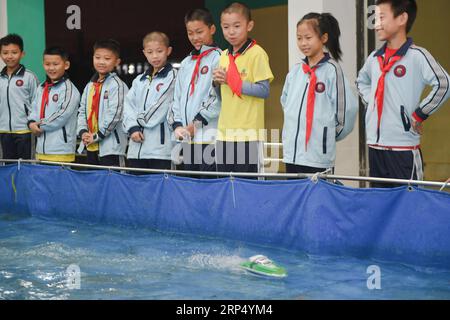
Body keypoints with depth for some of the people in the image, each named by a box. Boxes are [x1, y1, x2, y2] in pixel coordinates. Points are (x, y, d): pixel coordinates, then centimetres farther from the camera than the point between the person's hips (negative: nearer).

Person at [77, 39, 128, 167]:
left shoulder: (117, 86, -10)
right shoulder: (90, 86, 15)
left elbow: (114, 114, -16)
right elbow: (82, 111, 16)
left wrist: (96, 136, -12)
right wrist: (83, 132, -1)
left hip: (111, 148, -8)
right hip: (91, 147, 8)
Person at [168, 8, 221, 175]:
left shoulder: (218, 58, -3)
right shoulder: (186, 63, 19)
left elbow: (217, 97, -12)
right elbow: (178, 97, 19)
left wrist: (195, 124, -11)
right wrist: (177, 125, 3)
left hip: (209, 135, -7)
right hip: (187, 137, 7)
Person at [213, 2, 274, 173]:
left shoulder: (257, 54, -9)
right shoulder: (223, 56, 13)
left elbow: (264, 90, -15)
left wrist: (232, 80, -16)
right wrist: (217, 82, -1)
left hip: (247, 133, -7)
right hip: (224, 132, 7)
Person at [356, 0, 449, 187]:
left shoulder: (416, 56, -9)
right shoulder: (374, 58, 11)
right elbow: (362, 82, 31)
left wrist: (419, 115, -12)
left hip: (404, 147, -6)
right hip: (374, 145, 7)